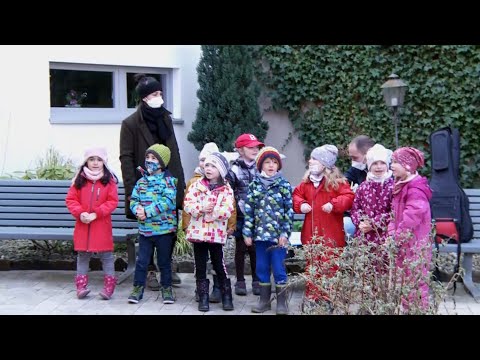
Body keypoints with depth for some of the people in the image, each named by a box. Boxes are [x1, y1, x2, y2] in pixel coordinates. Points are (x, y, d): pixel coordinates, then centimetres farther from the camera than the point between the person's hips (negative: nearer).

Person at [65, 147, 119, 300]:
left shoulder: (109, 180, -2)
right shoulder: (79, 179, 3)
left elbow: (113, 201, -7)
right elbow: (70, 199, 4)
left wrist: (96, 214, -16)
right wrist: (80, 213, -13)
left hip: (102, 226, -2)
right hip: (82, 225, 2)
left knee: (106, 255, 3)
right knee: (82, 255, 10)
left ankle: (109, 286, 11)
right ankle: (81, 286, 17)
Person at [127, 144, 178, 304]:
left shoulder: (168, 181, -7)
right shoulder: (141, 181, 9)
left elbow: (167, 202, -18)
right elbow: (133, 200, 6)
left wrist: (147, 211, -22)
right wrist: (138, 209, -17)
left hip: (164, 229, -3)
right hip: (145, 229, 4)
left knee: (164, 261, 9)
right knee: (142, 261, 7)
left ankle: (166, 288, 22)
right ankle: (138, 288, 18)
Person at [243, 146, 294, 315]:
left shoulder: (284, 185, -1)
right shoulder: (254, 184, 5)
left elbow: (289, 211, -3)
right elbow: (248, 210, 5)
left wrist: (285, 233, -9)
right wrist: (247, 233, 1)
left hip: (278, 234, -3)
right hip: (260, 233, 3)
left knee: (278, 268, 0)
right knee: (261, 268, 10)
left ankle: (281, 302, 12)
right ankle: (264, 300, 23)